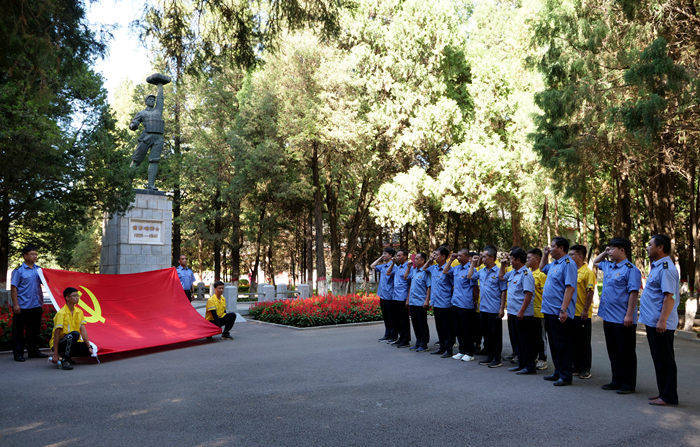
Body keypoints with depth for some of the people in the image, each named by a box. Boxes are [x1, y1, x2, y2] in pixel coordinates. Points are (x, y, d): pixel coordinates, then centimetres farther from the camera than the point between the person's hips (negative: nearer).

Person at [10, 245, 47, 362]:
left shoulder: (39, 270, 10)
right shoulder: (18, 270, -4)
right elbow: (13, 288, -7)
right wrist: (15, 304, -13)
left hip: (36, 305, 5)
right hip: (22, 307, -5)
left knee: (34, 330, 13)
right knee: (19, 331, 3)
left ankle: (33, 351, 23)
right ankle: (18, 353, 11)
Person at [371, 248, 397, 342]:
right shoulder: (382, 266, 12)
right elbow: (372, 266, 21)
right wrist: (380, 258, 15)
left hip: (389, 296, -8)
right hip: (382, 295, 8)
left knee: (391, 318, 0)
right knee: (385, 317, 15)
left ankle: (394, 337, 9)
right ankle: (387, 335, 24)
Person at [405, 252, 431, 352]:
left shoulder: (425, 272, -11)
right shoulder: (413, 270, 11)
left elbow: (429, 287, -14)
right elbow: (405, 277, 23)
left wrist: (427, 300, -19)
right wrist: (408, 267, 14)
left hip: (421, 303, -7)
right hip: (412, 302, 7)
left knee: (422, 324, 2)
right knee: (415, 323, 14)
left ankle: (423, 345, 10)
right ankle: (418, 343, 25)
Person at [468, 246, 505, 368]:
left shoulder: (499, 272, -10)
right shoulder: (481, 271, 9)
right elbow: (469, 276, 16)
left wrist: (502, 308, -13)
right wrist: (473, 263, 13)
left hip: (494, 310, -7)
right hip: (483, 308, 7)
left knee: (496, 335, 2)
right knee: (486, 334, 14)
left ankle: (497, 359, 10)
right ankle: (489, 356, 24)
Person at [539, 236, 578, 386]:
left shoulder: (568, 264, -14)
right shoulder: (554, 264, 15)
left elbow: (570, 288, -22)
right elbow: (542, 268, 37)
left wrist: (563, 309, -27)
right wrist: (545, 254, 21)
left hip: (560, 314, -9)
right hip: (549, 312, 10)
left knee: (563, 346, -1)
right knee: (554, 344, 16)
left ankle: (565, 376, 7)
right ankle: (558, 372, 26)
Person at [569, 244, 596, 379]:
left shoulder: (588, 272, -10)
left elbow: (590, 293, -14)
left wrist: (585, 310, -18)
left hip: (582, 314, -7)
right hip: (571, 313, 7)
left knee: (584, 343, 2)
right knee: (574, 341, 13)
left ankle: (586, 370, 11)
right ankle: (576, 367, 22)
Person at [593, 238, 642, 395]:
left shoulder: (631, 269, -11)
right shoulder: (608, 266, 13)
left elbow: (633, 293, -16)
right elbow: (595, 262, 34)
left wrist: (629, 315, -21)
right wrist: (605, 253, 17)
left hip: (623, 320, -8)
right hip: (608, 317, 8)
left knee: (626, 353, 1)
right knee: (613, 352, 14)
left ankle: (628, 384, 10)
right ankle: (617, 381, 24)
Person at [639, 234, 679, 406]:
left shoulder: (666, 268, -17)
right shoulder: (656, 266, 16)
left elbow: (670, 297, -23)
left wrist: (662, 321, -27)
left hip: (661, 325, -10)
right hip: (652, 322, 10)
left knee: (665, 360, -3)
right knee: (659, 359, 16)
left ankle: (669, 397, 5)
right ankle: (663, 392, 25)